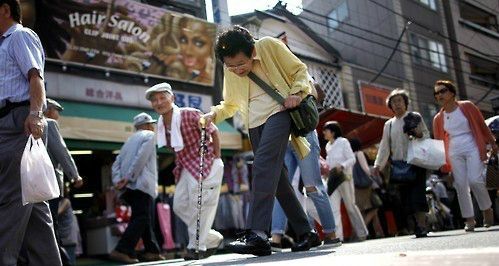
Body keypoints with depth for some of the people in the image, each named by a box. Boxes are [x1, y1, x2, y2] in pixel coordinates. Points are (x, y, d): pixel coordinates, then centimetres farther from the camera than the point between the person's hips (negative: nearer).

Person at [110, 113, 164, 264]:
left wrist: (117, 180, 2)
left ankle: (152, 251, 14)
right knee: (141, 218, -11)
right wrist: (129, 177, -14)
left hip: (130, 186, 8)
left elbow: (117, 163, 15)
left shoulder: (130, 140, 26)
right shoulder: (149, 135, 4)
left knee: (145, 218, 13)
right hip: (141, 184, -8)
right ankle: (122, 251, -20)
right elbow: (141, 158, -13)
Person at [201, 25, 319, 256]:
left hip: (278, 111, -6)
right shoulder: (229, 71, 10)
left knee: (263, 167, -25)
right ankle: (305, 233, 14)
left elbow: (299, 69, 4)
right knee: (276, 177, 4)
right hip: (255, 124, 6)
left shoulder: (269, 46, -4)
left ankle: (257, 234, -32)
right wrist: (214, 114, 1)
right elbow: (230, 104, 21)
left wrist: (297, 92, -15)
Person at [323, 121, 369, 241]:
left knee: (351, 206, 3)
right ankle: (337, 236, -11)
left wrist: (341, 166, -24)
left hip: (344, 178, -5)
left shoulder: (343, 142, -4)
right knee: (333, 208, -7)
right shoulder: (328, 146, 13)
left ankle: (362, 233, 19)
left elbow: (352, 159, -9)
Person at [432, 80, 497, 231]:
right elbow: (438, 141, 11)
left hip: (472, 148, -3)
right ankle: (469, 219, 4)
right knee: (461, 185, -3)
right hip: (454, 153, 3)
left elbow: (482, 125, 7)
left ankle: (487, 209, 6)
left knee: (474, 180, -18)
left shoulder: (467, 107, 1)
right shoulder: (438, 119, 7)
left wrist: (492, 143, 11)